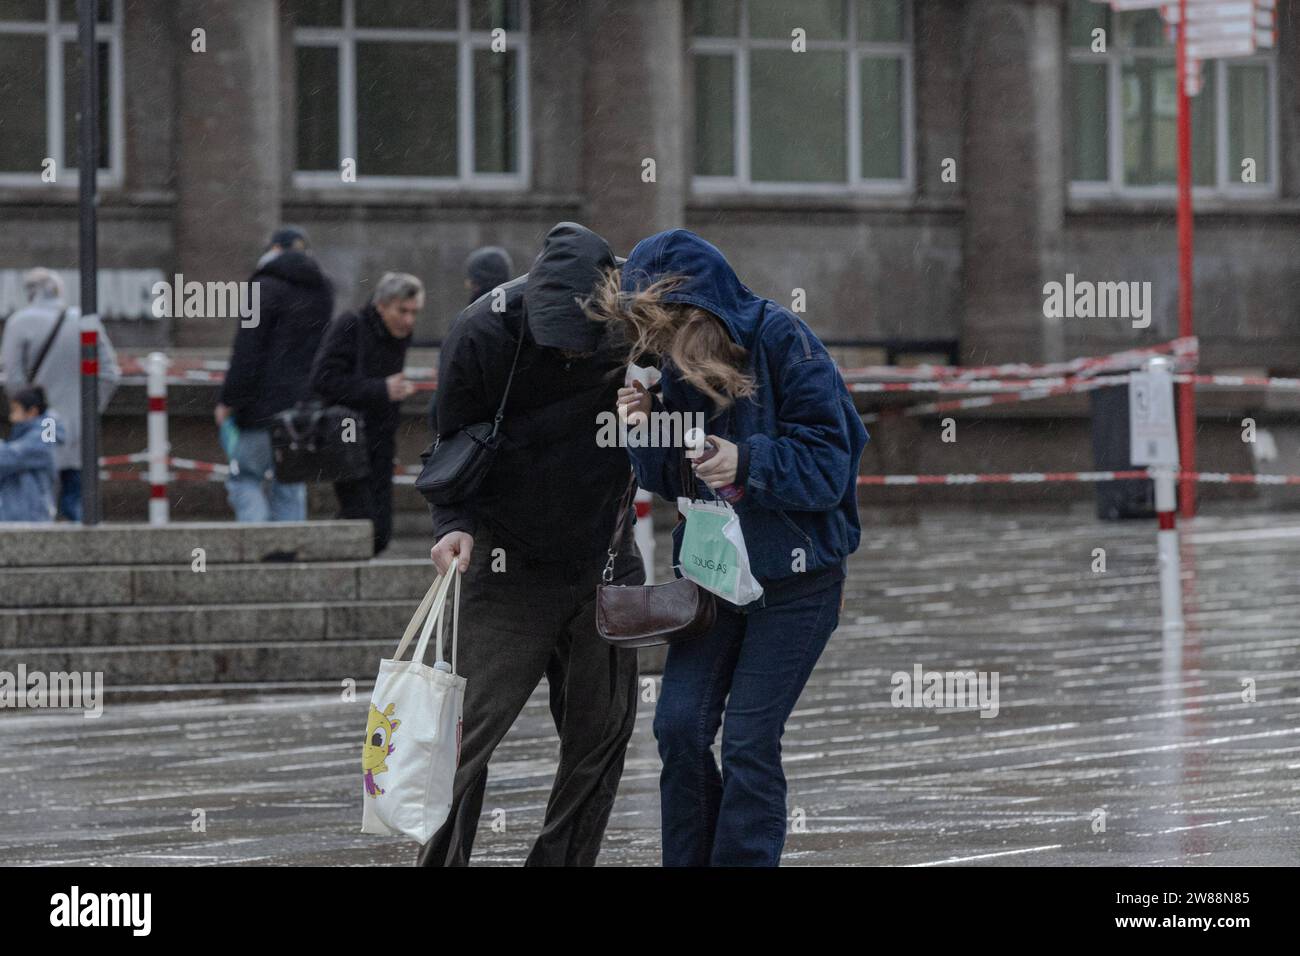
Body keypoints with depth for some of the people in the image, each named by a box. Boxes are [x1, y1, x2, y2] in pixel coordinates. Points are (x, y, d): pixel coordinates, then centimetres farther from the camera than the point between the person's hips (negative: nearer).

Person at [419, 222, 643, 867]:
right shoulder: (482, 335, -19)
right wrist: (455, 524, -24)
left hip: (604, 559, 3)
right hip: (509, 565, -3)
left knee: (602, 732, 6)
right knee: (470, 727, -9)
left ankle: (562, 862, 16)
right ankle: (441, 861, -1)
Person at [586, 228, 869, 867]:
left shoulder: (785, 345, -17)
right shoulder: (675, 364, 0)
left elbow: (828, 467, -17)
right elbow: (669, 485, 7)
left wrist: (747, 462, -32)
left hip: (796, 577, -5)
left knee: (749, 739, -9)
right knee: (679, 724, -3)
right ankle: (687, 862, 10)